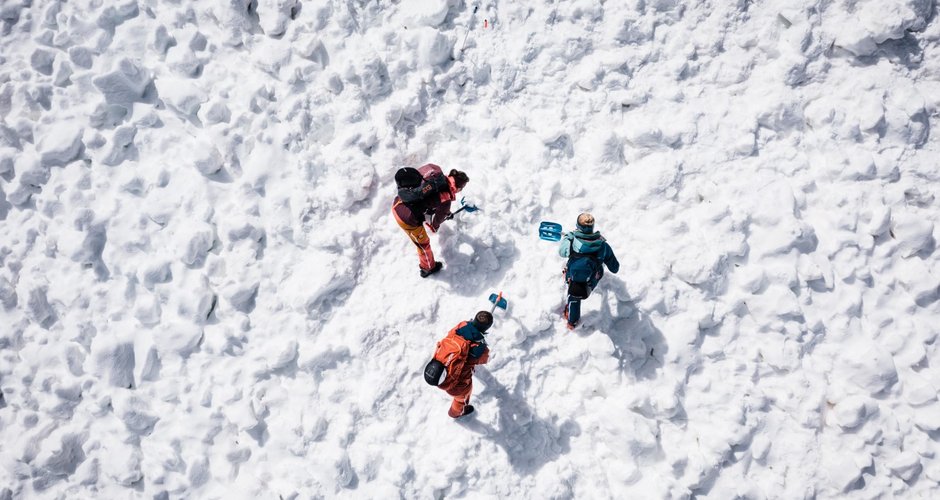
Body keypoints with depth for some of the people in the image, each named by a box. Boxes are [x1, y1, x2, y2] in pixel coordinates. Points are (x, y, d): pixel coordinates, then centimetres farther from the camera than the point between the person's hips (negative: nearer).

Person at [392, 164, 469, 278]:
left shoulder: (436, 174, -6)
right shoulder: (445, 200, -21)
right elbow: (439, 217, -1)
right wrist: (434, 227, 22)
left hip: (396, 204, 7)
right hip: (407, 220, -7)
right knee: (423, 244, 22)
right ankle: (428, 268, 49)